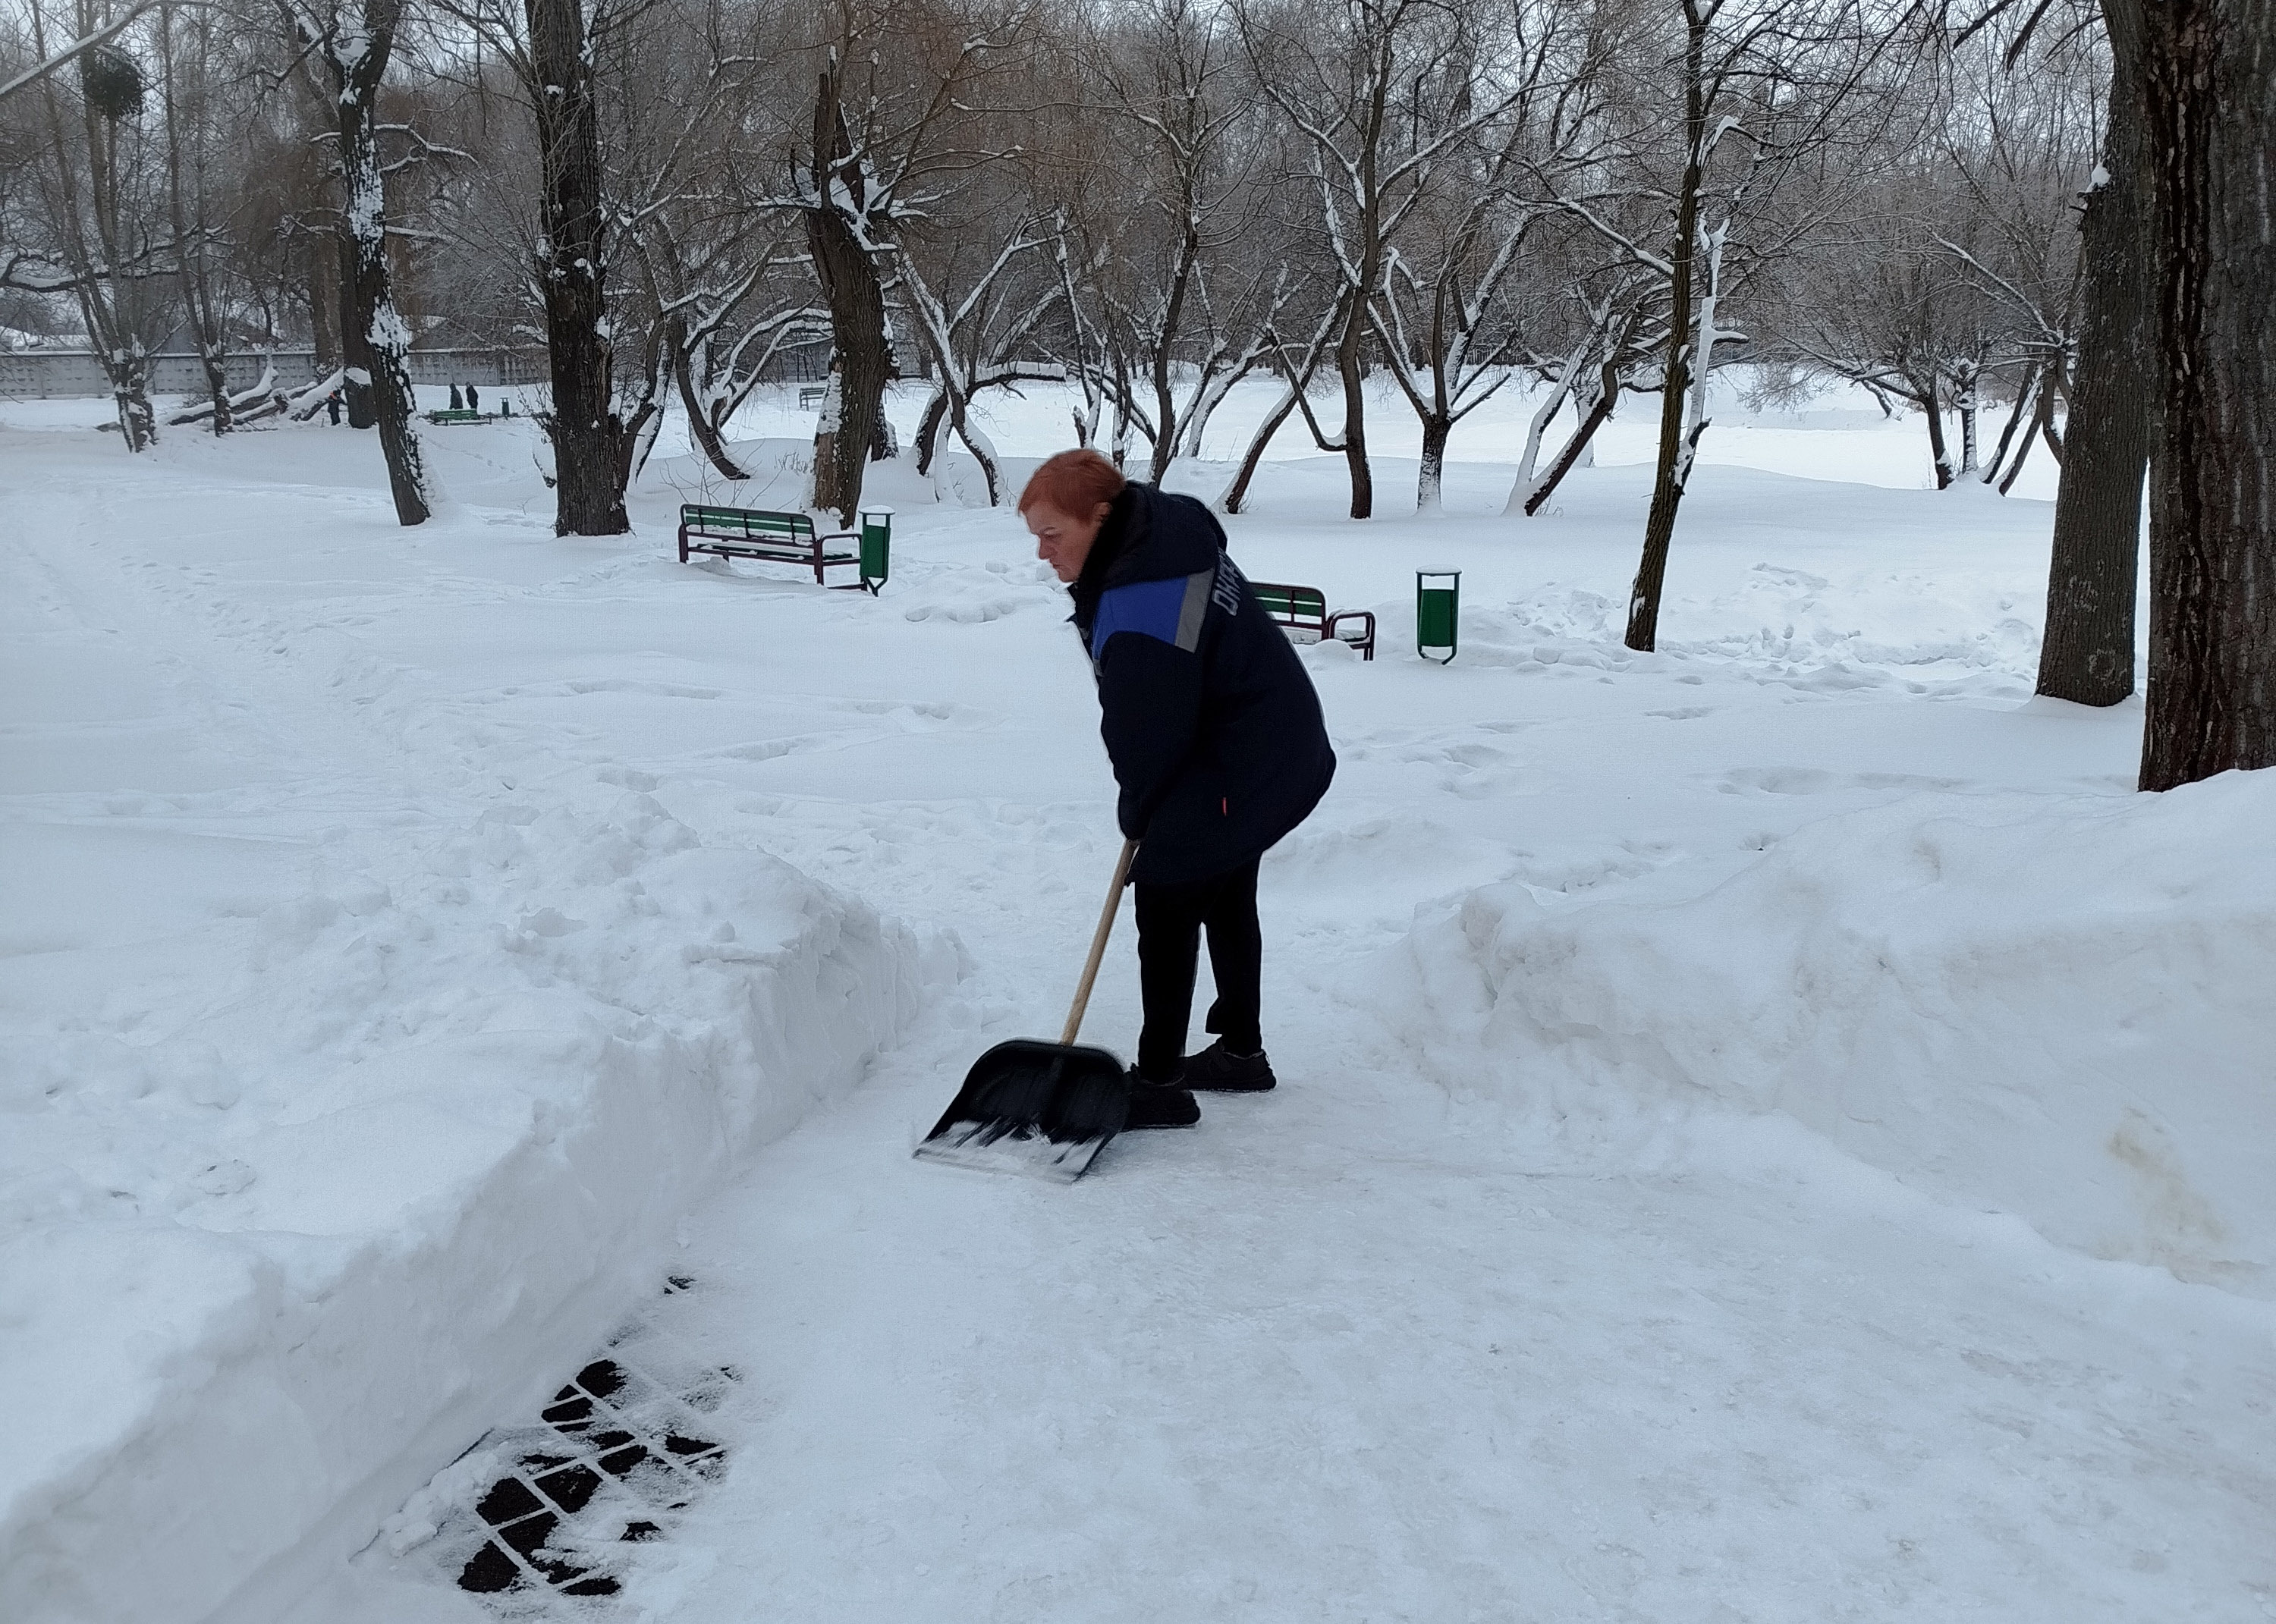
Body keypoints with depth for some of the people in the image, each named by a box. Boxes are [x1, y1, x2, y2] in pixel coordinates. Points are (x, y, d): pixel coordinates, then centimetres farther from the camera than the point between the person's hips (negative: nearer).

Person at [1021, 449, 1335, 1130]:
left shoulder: (1141, 610, -31)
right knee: (1227, 899, 22)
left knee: (1166, 909, -3)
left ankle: (1158, 1084, 5)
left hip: (1232, 778, -11)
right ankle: (1241, 1053, 37)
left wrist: (1137, 813, -3)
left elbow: (1146, 736, -22)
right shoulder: (1163, 525, 0)